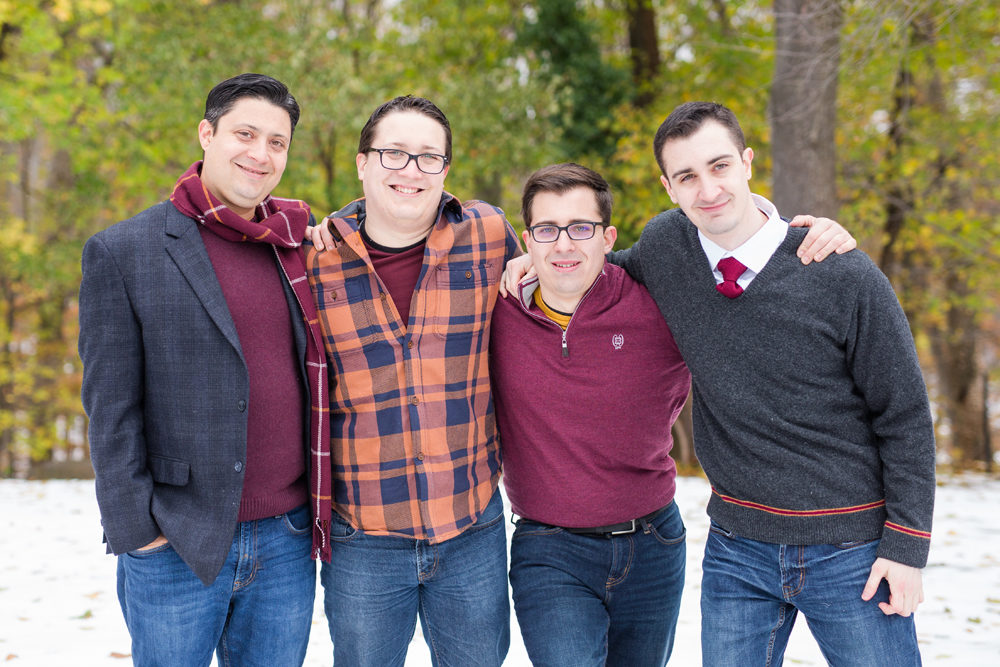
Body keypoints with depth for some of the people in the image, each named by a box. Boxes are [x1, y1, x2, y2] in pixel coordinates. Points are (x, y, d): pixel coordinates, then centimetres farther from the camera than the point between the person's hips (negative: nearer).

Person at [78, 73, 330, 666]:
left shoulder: (304, 249, 7)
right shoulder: (123, 252, -5)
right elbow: (110, 408, -6)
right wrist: (137, 530, -8)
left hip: (288, 541, 4)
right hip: (178, 550, -3)